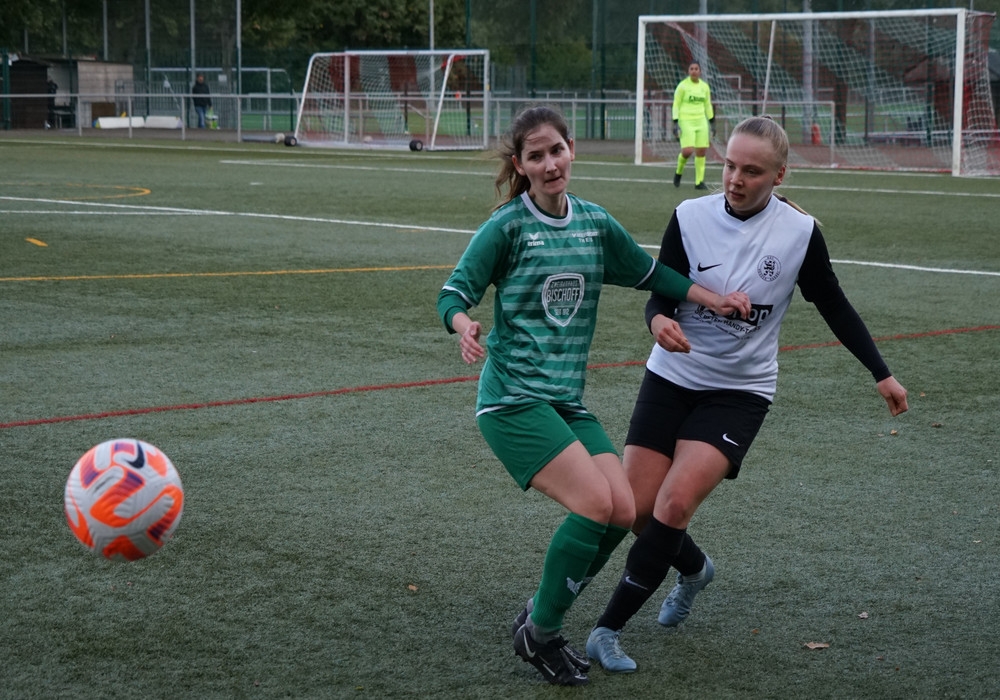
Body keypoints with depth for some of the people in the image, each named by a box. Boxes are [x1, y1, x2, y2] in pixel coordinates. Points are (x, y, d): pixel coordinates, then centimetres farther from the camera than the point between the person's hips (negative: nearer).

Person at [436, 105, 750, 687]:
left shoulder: (596, 223, 10)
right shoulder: (508, 226, -7)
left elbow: (647, 273, 24)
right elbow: (454, 292, -9)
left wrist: (711, 298, 16)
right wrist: (465, 325, -30)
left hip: (568, 399, 6)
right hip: (513, 397, -6)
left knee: (624, 512, -6)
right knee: (594, 502, -20)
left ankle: (540, 617, 13)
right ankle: (540, 636, -2)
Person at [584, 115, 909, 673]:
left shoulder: (800, 231, -8)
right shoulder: (690, 217, -8)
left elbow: (834, 307, 4)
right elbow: (661, 295, -5)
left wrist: (882, 374, 5)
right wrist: (660, 321, -29)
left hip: (740, 391, -2)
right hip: (672, 377, 2)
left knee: (675, 505, -19)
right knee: (635, 507, 0)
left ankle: (608, 630, -8)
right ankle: (695, 569, 35)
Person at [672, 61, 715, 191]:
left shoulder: (705, 86, 9)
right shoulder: (682, 86, -4)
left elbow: (708, 106, 18)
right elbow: (676, 105, -3)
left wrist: (712, 123, 15)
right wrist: (675, 124, -10)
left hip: (701, 121, 4)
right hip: (685, 121, -4)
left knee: (701, 151, -3)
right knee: (687, 151, -17)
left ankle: (699, 181, 5)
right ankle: (678, 172, 12)